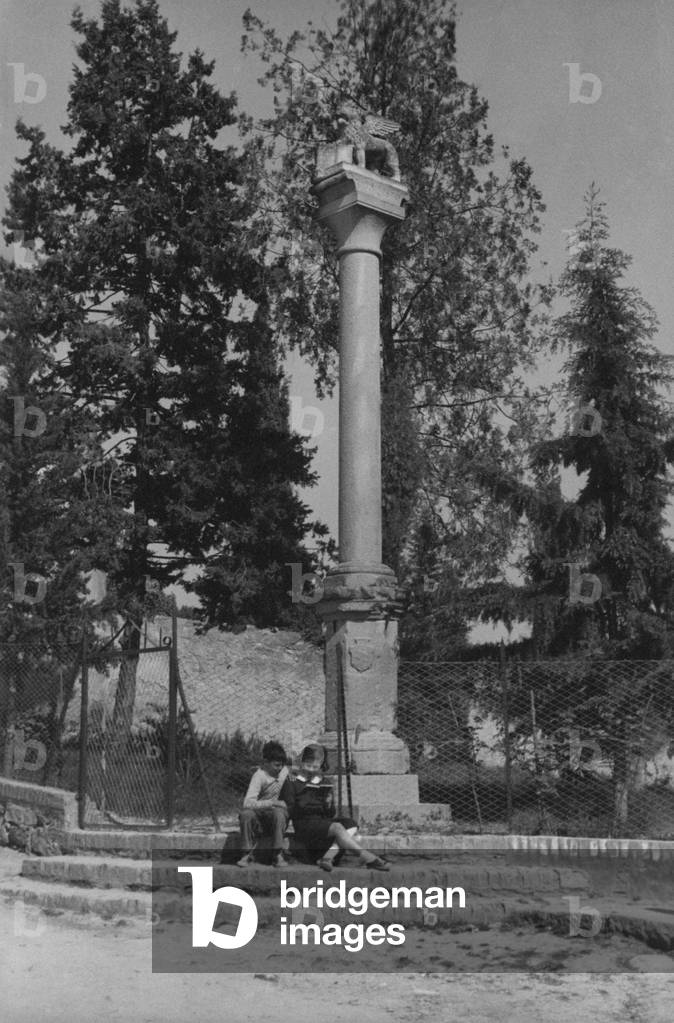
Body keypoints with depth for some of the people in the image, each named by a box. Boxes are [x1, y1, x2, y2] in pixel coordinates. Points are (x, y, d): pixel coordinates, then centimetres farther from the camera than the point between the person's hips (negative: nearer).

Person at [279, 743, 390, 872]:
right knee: (337, 828, -32)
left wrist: (329, 806, -5)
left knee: (351, 825, -22)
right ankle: (368, 858, -33)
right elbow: (289, 812, -2)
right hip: (304, 823, -6)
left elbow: (331, 815, 16)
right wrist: (301, 807, -18)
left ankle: (327, 857, -35)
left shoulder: (325, 785, 20)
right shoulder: (291, 783, 7)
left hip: (324, 821, 6)